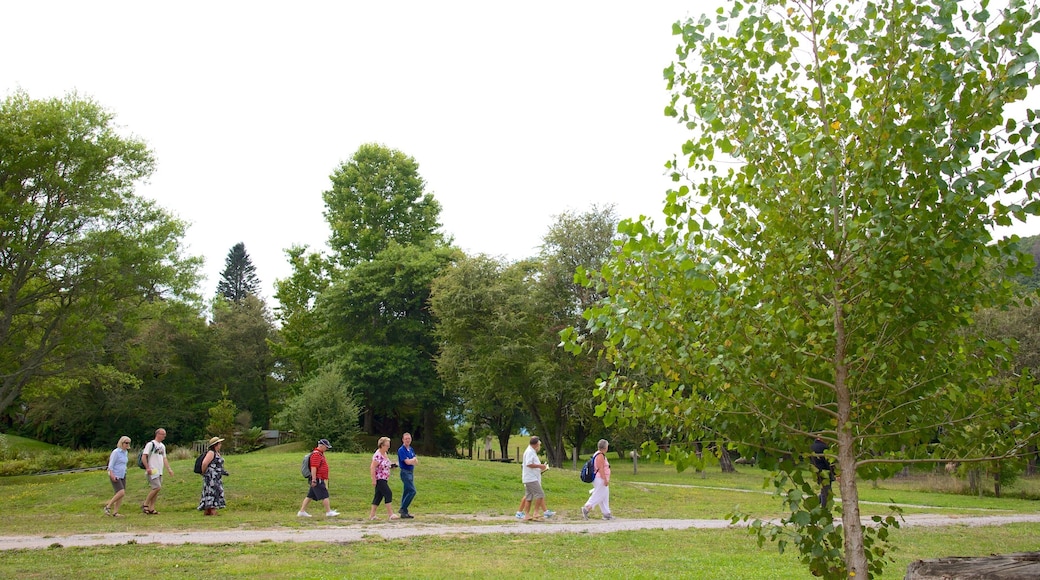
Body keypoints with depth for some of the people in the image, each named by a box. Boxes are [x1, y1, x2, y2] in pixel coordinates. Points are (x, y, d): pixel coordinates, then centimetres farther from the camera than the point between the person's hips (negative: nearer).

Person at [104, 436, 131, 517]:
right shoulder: (116, 452, -12)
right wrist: (112, 475, -19)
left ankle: (115, 512, 9)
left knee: (122, 494, 3)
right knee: (121, 492, -18)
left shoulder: (126, 452, 12)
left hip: (122, 476, 8)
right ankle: (108, 506, -1)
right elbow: (111, 465, -13)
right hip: (115, 476, -8)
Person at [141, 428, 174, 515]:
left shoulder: (162, 446, 18)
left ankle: (151, 509, 10)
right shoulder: (151, 444, -8)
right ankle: (145, 504, -3)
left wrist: (169, 468, 12)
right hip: (152, 471, -8)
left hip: (159, 472, 8)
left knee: (156, 489, 6)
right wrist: (147, 468, -22)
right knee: (157, 487, -16)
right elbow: (143, 457, -14)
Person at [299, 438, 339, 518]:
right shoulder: (316, 454, -15)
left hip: (320, 479, 10)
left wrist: (326, 479, 28)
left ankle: (302, 511, 15)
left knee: (310, 496, 11)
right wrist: (314, 480, -25)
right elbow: (313, 467, -21)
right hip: (317, 479, -10)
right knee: (324, 495, -7)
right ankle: (329, 512, -3)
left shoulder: (320, 453, 18)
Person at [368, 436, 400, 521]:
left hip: (384, 479, 10)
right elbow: (372, 468, -21)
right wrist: (374, 480, -22)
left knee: (379, 496, 11)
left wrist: (391, 466, 6)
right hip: (379, 479, -10)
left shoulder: (384, 454, 11)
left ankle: (372, 514, 16)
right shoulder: (377, 455, -18)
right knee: (388, 494, -11)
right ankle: (390, 514, -8)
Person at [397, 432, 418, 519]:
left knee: (407, 492, 9)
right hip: (405, 472, -8)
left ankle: (404, 511, 14)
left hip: (411, 472, 8)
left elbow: (416, 461, 9)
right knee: (412, 491, -15)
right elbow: (407, 462, -18)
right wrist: (414, 459, 0)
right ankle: (403, 510, -9)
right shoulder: (401, 450, -11)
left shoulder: (411, 449, 14)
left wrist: (411, 460, -11)